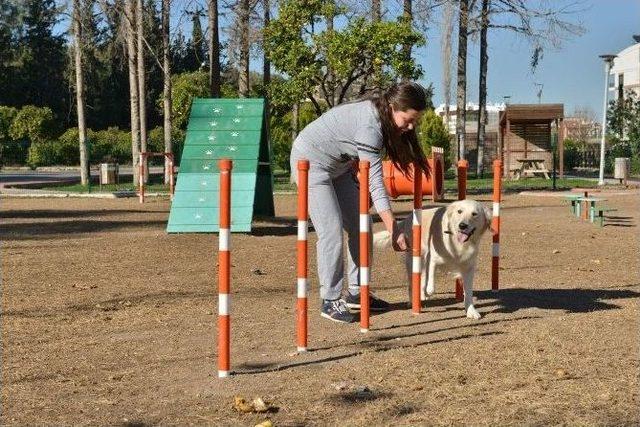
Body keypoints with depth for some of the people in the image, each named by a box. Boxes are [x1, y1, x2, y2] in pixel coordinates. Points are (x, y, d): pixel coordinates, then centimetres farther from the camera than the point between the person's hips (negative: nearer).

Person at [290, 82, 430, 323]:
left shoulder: (378, 114, -5)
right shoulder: (369, 127, -32)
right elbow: (375, 182, -34)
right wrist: (394, 230, -33)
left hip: (338, 165, 10)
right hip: (311, 161, -10)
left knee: (360, 228, 5)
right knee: (332, 232, -16)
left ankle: (356, 293, 12)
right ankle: (330, 301, -8)